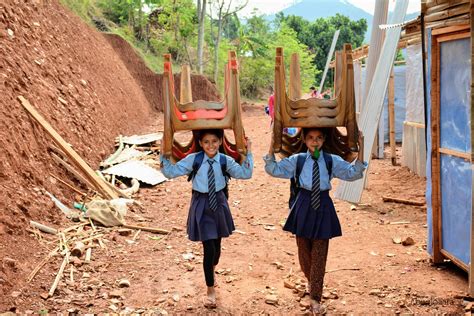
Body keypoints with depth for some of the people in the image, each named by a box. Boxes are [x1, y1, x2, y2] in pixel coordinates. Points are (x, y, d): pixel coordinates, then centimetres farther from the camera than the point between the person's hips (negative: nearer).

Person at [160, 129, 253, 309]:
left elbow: (245, 174, -10)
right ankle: (210, 290, 11)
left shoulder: (225, 161, -5)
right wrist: (164, 154, -18)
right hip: (201, 206, -2)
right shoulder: (193, 159, -9)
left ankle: (211, 272, 48)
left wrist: (248, 153, -16)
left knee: (216, 246, 16)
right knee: (209, 249, -5)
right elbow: (170, 172, -8)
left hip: (219, 204, 3)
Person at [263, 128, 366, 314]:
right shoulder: (297, 160, 0)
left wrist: (360, 148, -16)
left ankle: (315, 299, 6)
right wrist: (272, 145, -14)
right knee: (304, 250, 14)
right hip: (303, 206, 1)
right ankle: (310, 280, 44)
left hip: (323, 207, -1)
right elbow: (273, 169, -2)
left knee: (319, 254, 0)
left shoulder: (332, 161, 0)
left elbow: (354, 173, -7)